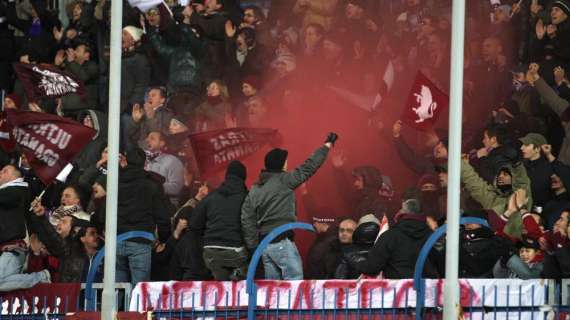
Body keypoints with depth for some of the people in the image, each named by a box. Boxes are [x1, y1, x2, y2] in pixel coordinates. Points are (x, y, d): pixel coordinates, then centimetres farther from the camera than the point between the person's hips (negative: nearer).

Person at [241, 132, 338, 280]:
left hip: (264, 244, 7)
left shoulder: (254, 190, 11)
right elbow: (309, 167, -2)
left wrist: (253, 248, 11)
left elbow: (247, 221, 8)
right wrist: (327, 145, 8)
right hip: (282, 242, -7)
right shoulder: (284, 181, -7)